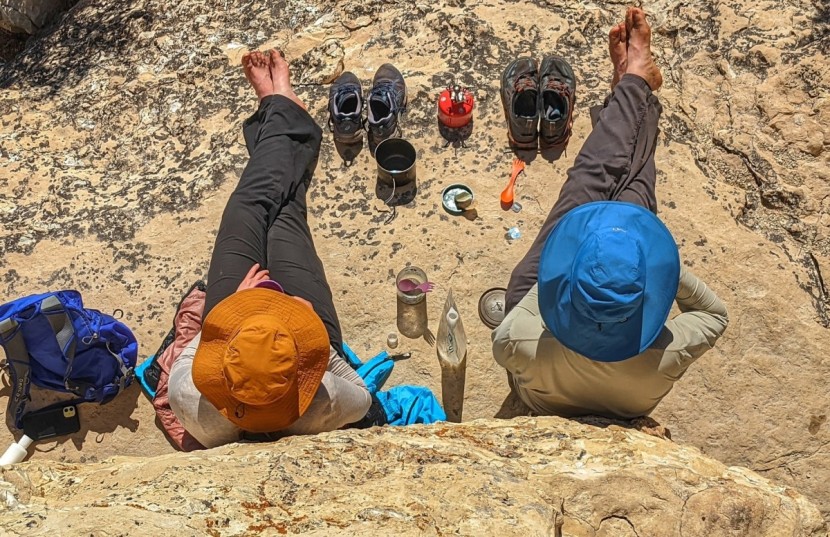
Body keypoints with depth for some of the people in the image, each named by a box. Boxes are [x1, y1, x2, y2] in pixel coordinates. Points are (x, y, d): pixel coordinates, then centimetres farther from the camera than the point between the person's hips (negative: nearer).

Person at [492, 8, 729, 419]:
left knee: (593, 177, 5)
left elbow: (502, 342, -22)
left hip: (535, 303, -1)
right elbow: (715, 315, -20)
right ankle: (637, 89, 42)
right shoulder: (659, 361, -43)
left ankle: (634, 83, 34)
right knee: (634, 186, 11)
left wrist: (558, 280, -25)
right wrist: (663, 264, -30)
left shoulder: (523, 346, -48)